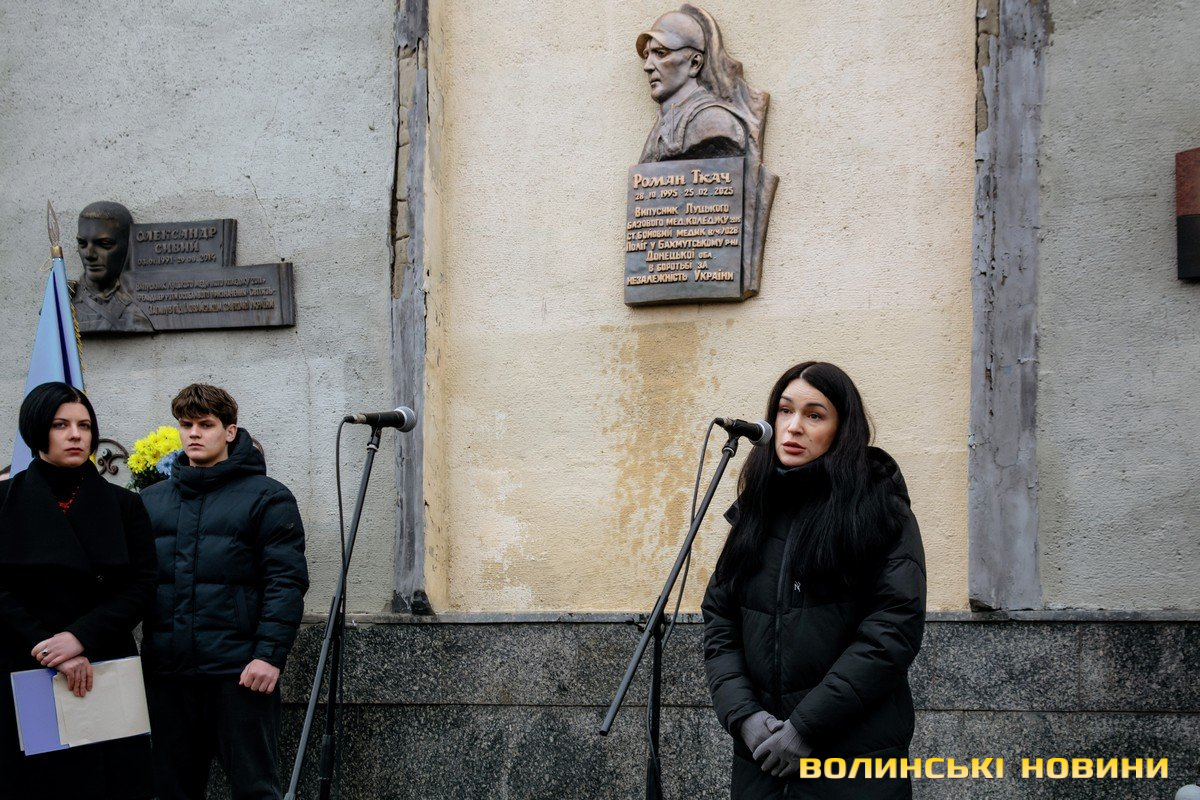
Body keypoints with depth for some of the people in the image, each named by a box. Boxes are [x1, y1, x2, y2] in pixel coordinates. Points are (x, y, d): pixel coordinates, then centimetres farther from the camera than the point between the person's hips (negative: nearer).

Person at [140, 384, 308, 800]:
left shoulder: (266, 497, 1)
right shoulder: (151, 500, 15)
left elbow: (287, 582, -7)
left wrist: (270, 655, -16)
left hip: (240, 672, -5)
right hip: (166, 671, 5)